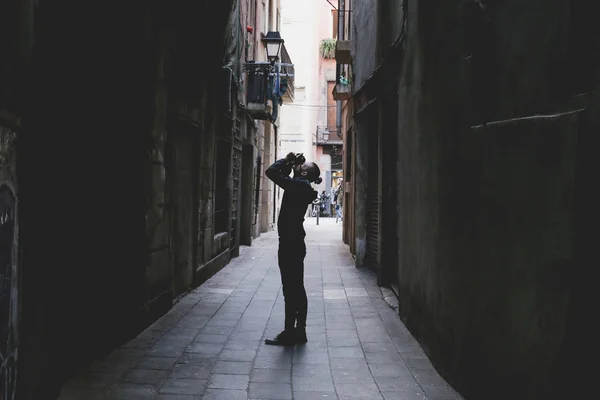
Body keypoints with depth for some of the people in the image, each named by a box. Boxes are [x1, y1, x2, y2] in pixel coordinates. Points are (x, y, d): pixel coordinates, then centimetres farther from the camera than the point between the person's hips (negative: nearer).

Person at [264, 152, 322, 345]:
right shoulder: (301, 187, 12)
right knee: (296, 290, 12)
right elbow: (282, 176, 27)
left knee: (291, 290, -5)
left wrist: (286, 160, -6)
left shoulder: (299, 185, -15)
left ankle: (289, 333, 0)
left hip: (290, 244, -10)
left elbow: (271, 172, -20)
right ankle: (299, 332, 18)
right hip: (294, 243, 10)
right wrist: (289, 162, 13)